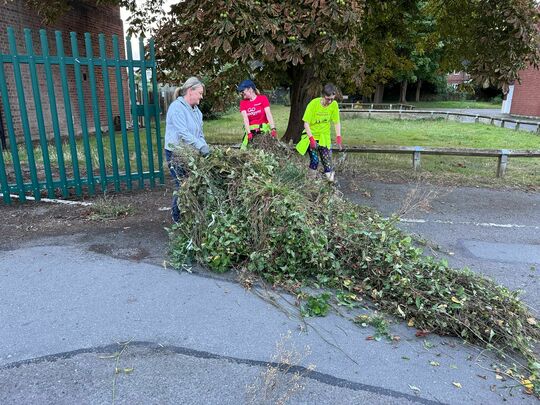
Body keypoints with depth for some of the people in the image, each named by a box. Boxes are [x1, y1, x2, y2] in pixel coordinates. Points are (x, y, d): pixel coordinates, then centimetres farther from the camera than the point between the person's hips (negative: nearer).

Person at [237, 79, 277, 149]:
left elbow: (268, 114, -10)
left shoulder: (263, 98, 1)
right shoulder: (243, 102, 7)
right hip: (251, 130, 2)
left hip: (264, 129, -2)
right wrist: (249, 133, -21)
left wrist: (273, 129, -25)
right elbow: (245, 119, -6)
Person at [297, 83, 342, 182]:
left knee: (327, 159, -5)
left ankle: (330, 177, 6)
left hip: (324, 137, 3)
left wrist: (338, 136, -14)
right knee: (314, 160, -10)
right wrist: (311, 138, -25)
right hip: (311, 135, -3)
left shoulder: (334, 104, -10)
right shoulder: (313, 103, -20)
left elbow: (336, 122, -1)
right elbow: (306, 123, -17)